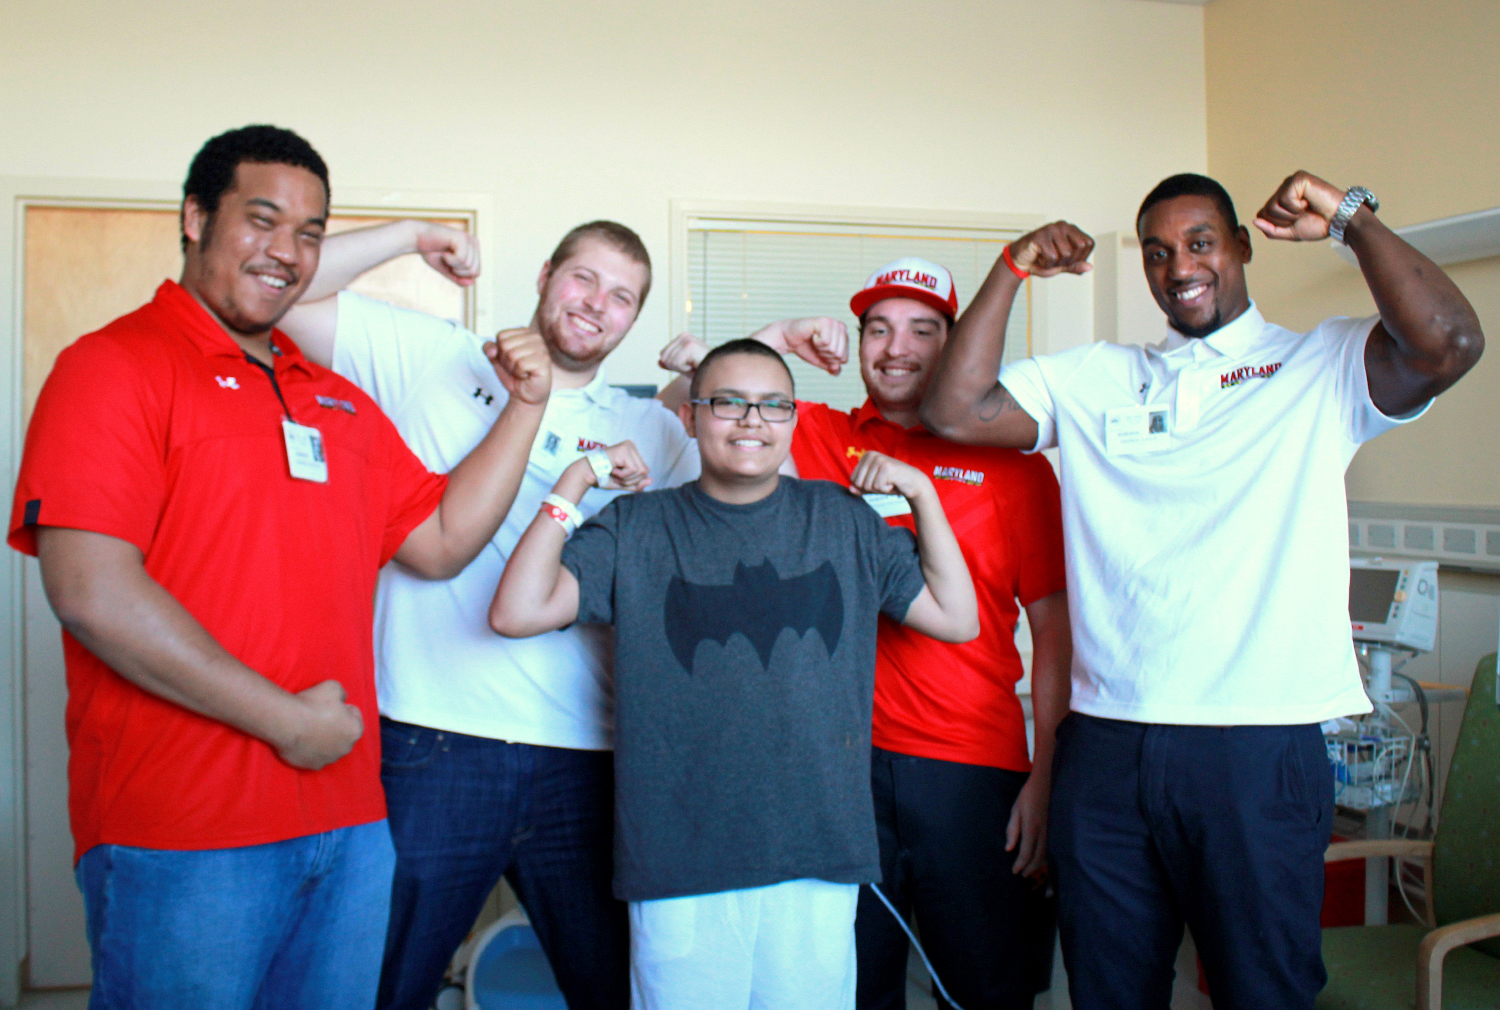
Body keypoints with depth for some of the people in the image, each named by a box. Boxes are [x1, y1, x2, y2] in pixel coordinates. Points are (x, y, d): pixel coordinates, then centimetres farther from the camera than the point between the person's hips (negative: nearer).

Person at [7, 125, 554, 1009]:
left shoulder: (338, 400, 17)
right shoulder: (114, 365, -5)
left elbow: (439, 541, 15)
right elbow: (90, 591, -16)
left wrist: (525, 408, 5)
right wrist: (282, 719, -15)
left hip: (348, 823, 7)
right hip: (180, 836, -6)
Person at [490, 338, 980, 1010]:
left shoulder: (844, 520, 10)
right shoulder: (637, 527, 5)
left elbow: (958, 619, 11)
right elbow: (517, 612, -6)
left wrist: (922, 495, 4)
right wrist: (574, 483, -4)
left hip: (819, 859, 2)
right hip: (680, 865, -1)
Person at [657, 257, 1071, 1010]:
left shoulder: (1011, 461, 5)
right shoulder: (819, 438, 10)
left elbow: (1053, 622, 2)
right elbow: (683, 365, 13)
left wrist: (1047, 774, -5)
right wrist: (772, 344, -3)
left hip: (976, 768, -1)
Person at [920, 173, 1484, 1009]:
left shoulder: (1323, 367, 5)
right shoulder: (1091, 381, 12)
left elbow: (1450, 343, -13)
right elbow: (956, 409, 4)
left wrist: (1351, 218, -6)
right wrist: (1014, 269, 2)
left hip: (1261, 749, -3)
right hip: (1105, 747, 3)